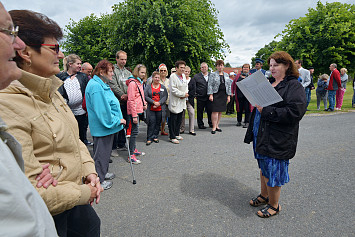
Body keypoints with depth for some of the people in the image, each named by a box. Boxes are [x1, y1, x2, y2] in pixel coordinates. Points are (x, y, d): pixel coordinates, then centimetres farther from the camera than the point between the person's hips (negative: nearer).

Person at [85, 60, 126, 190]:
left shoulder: (103, 85, 13)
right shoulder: (95, 86, -21)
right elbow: (102, 110, -25)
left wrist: (118, 119, 16)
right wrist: (117, 120, -18)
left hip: (108, 125, 10)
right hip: (102, 126, -10)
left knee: (105, 150, 21)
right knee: (101, 152, 2)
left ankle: (103, 172, 38)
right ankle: (99, 180, 17)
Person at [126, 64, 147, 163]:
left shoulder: (140, 82, 15)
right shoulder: (132, 83, -14)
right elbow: (131, 100, -19)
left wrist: (144, 103, 9)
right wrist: (134, 115, -21)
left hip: (138, 110, 9)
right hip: (133, 110, -9)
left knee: (134, 131, 17)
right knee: (134, 131, -8)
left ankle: (134, 150, 31)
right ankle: (131, 155, -2)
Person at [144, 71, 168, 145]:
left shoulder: (163, 87, 11)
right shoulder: (148, 87, 5)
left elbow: (165, 96, 2)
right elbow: (145, 96, -4)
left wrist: (159, 103, -12)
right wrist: (154, 102, -14)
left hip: (160, 108, 2)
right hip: (151, 108, -2)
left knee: (158, 123, 7)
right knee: (151, 122, -6)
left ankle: (155, 136, 19)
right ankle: (149, 138, 2)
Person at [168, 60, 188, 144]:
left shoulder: (183, 75, 12)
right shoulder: (172, 76, -13)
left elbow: (186, 86, 18)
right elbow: (173, 89, -19)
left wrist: (186, 94, -2)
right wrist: (183, 94, -14)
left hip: (182, 101, 8)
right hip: (175, 102, -8)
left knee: (179, 119, 15)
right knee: (173, 120, -2)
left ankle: (177, 134, 29)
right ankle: (172, 137, 6)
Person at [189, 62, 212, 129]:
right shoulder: (196, 76, 2)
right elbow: (191, 86, -1)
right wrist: (195, 95, -5)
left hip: (209, 97, 1)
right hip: (200, 97, -1)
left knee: (210, 110, 5)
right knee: (200, 111, 5)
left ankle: (211, 123, 23)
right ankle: (200, 124, 18)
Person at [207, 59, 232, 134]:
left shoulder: (226, 75, 16)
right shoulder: (213, 74, 2)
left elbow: (229, 86, 16)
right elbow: (210, 85, -4)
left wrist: (228, 96, 8)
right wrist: (210, 95, -14)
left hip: (224, 95, 4)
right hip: (216, 94, -4)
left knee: (220, 111, 6)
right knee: (215, 111, -9)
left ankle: (217, 126, 17)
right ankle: (214, 127, -4)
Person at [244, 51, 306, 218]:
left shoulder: (294, 86, -10)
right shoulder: (268, 83, 13)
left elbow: (295, 112, -22)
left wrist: (267, 111, -23)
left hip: (277, 139, -7)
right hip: (261, 135, 8)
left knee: (273, 172, 3)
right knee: (264, 168, 20)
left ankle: (274, 205, 25)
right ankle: (264, 196, 40)